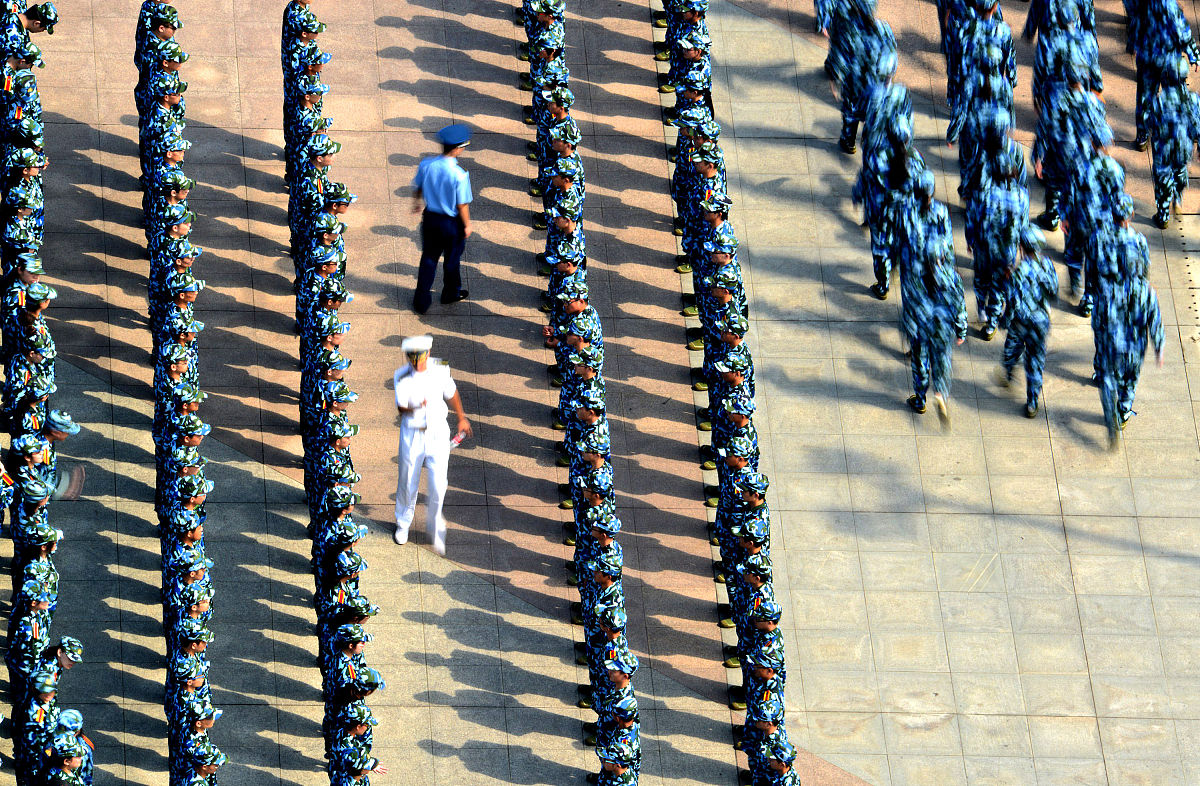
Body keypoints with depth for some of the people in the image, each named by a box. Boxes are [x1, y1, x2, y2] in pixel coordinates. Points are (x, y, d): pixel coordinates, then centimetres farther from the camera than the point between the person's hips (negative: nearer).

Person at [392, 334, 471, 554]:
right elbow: (401, 407, -22)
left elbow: (451, 394, 10)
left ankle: (434, 526, 22)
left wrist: (462, 418, 22)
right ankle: (403, 523, 38)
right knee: (408, 481, 11)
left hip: (438, 432, 0)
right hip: (412, 434, 0)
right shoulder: (401, 377, -13)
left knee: (438, 484, -4)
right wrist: (415, 407, -44)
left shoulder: (440, 371, -9)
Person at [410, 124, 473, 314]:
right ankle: (451, 293, 44)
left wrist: (416, 202, 25)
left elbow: (417, 188, 3)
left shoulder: (426, 165, -14)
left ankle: (421, 301, 23)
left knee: (429, 258, 19)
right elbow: (462, 205, -19)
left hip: (430, 218, 4)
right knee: (452, 259, 21)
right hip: (452, 222, -4)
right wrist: (467, 225, -3)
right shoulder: (459, 175, -29)